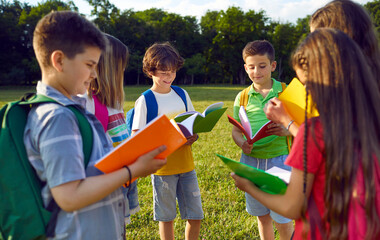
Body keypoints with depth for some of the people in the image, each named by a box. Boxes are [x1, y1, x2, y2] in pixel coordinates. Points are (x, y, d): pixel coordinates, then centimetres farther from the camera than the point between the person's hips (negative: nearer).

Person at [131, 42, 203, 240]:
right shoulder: (144, 101, -8)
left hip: (186, 164, 4)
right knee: (166, 217, 10)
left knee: (195, 216, 9)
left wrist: (193, 135, -8)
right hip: (162, 166, -4)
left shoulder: (182, 94, 6)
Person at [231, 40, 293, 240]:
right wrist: (242, 144, -15)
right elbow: (236, 130, 6)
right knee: (262, 215, 17)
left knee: (282, 218, 4)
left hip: (279, 160, -3)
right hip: (251, 161, 3)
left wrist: (287, 130, -23)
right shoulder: (242, 97, 4)